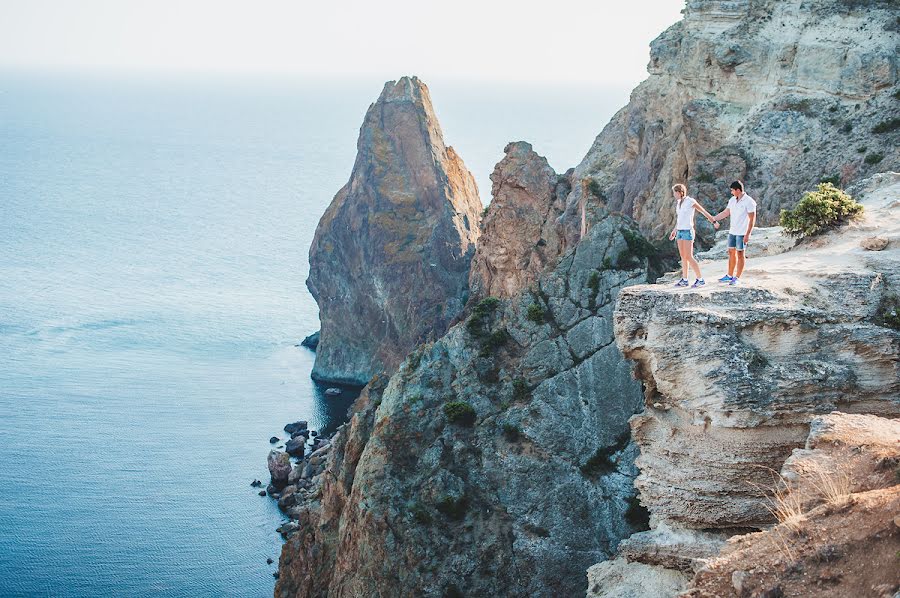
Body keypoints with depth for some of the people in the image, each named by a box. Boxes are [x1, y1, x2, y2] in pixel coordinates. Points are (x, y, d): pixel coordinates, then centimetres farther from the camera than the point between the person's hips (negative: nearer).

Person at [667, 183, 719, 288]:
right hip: (680, 231, 8)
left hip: (688, 232, -8)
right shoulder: (679, 202, 12)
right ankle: (684, 280, 12)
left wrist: (714, 222, 5)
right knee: (683, 257, 8)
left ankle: (700, 279, -7)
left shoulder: (691, 201, -12)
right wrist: (674, 231, 26)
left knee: (688, 257, -11)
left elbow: (704, 212, -3)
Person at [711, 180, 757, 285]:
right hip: (732, 231, 7)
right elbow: (726, 213, 17)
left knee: (740, 254, -1)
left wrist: (747, 234, -18)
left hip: (742, 233, -7)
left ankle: (737, 278, 4)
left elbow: (752, 219, -15)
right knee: (731, 252, 11)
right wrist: (714, 218, 7)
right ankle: (729, 276, 20)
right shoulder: (732, 200, 7)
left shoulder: (749, 202, -15)